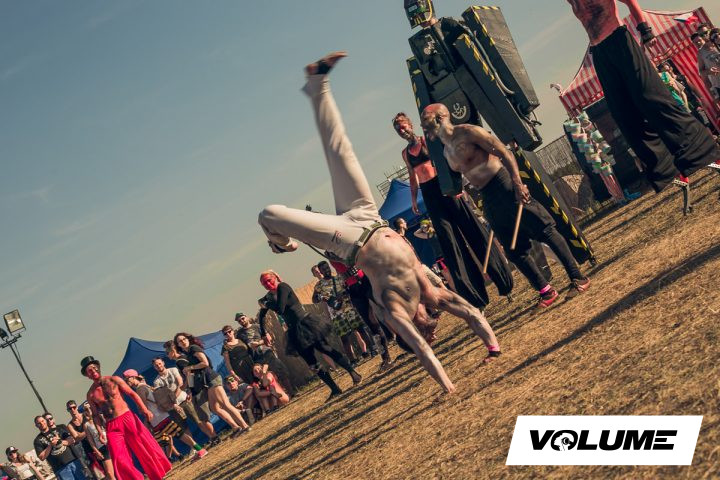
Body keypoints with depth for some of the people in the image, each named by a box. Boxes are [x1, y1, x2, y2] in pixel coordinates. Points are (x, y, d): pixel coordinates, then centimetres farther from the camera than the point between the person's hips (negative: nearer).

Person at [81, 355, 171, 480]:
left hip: (128, 419, -1)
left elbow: (132, 394, 0)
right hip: (112, 427, 1)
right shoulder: (91, 394, 5)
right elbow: (96, 415, 13)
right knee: (120, 460, -9)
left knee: (146, 447, 0)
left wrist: (144, 409, -9)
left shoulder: (113, 380, 1)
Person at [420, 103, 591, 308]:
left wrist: (517, 182, -23)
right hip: (489, 199, 8)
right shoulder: (446, 152, 14)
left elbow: (504, 153, -13)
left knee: (546, 231, -3)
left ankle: (578, 278, 2)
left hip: (506, 187, -8)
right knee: (515, 250, 7)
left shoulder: (466, 132, -8)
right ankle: (546, 291, 16)